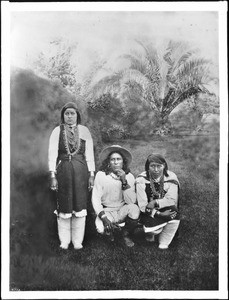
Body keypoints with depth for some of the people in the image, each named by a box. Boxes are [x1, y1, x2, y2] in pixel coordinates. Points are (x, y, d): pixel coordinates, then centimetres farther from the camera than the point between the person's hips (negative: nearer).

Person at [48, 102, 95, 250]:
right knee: (64, 206, 5)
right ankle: (64, 241, 19)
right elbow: (52, 154, -1)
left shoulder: (84, 131, 4)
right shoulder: (57, 131, 2)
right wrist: (53, 176, -8)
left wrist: (91, 175, -2)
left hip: (81, 171, 1)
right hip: (63, 170, 0)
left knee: (80, 206, 4)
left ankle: (78, 241, 17)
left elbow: (89, 154, 3)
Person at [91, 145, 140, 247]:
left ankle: (126, 234, 0)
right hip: (106, 211, -1)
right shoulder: (101, 175, -11)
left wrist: (124, 181, -27)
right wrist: (103, 217, -23)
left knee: (134, 208, -30)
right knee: (101, 229, -31)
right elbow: (95, 198, -11)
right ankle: (110, 229, 11)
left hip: (122, 211, 1)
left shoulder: (129, 176, -6)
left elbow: (131, 201, -16)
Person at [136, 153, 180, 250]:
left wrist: (155, 203, -26)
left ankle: (163, 244, -3)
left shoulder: (171, 178, -9)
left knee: (174, 216, -29)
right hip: (149, 213, -2)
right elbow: (143, 205, -16)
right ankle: (150, 232, 13)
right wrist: (159, 214, -26)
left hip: (166, 210, 2)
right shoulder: (142, 180, -14)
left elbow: (171, 200, -13)